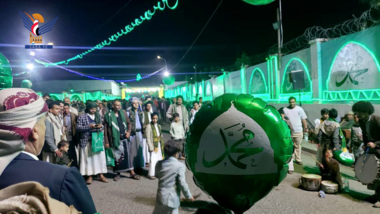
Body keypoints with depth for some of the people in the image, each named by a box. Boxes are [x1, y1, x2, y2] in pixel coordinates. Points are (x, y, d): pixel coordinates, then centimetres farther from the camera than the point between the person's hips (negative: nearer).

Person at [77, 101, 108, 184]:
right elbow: (78, 128, -6)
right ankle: (89, 176, 10)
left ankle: (101, 175, 13)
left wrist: (101, 126, -6)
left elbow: (102, 126, 17)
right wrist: (89, 127, -17)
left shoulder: (98, 116, 12)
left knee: (100, 156, 4)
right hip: (87, 141, -3)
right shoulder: (82, 117, 0)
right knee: (88, 158, 0)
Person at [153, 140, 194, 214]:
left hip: (161, 197, 5)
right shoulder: (180, 166, -15)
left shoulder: (159, 164, -1)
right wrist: (189, 196, -4)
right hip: (173, 199, -4)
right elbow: (182, 183, -16)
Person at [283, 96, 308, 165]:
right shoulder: (285, 109, 2)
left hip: (298, 131, 0)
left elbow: (303, 119, 4)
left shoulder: (299, 109, 3)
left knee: (298, 146, 9)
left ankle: (298, 159, 19)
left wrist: (305, 127, -2)